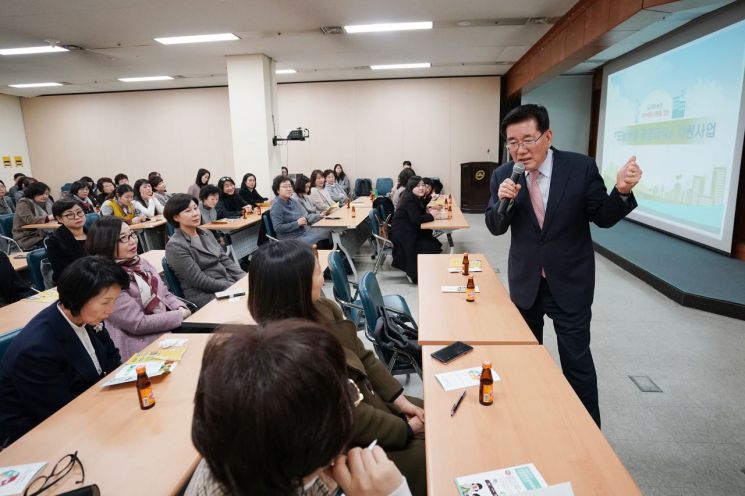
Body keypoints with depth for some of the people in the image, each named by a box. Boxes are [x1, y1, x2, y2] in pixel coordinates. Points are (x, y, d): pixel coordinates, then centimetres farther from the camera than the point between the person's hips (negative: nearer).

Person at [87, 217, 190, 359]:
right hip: (145, 347, -7)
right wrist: (181, 315, -14)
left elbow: (165, 294, 15)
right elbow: (138, 323, -18)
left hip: (170, 330, 7)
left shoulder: (140, 263, 10)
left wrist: (181, 308, -6)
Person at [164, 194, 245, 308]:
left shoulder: (206, 233, 12)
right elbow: (200, 281, -15)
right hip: (205, 296, -7)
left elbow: (225, 260, 10)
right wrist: (234, 287, -17)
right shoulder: (175, 246, -11)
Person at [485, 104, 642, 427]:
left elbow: (603, 218, -6)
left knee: (577, 362, 6)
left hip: (570, 282, -2)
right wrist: (503, 201, -24)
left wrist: (622, 191, -27)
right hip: (524, 282, 3)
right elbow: (495, 228, -3)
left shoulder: (581, 167, -13)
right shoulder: (503, 175, -7)